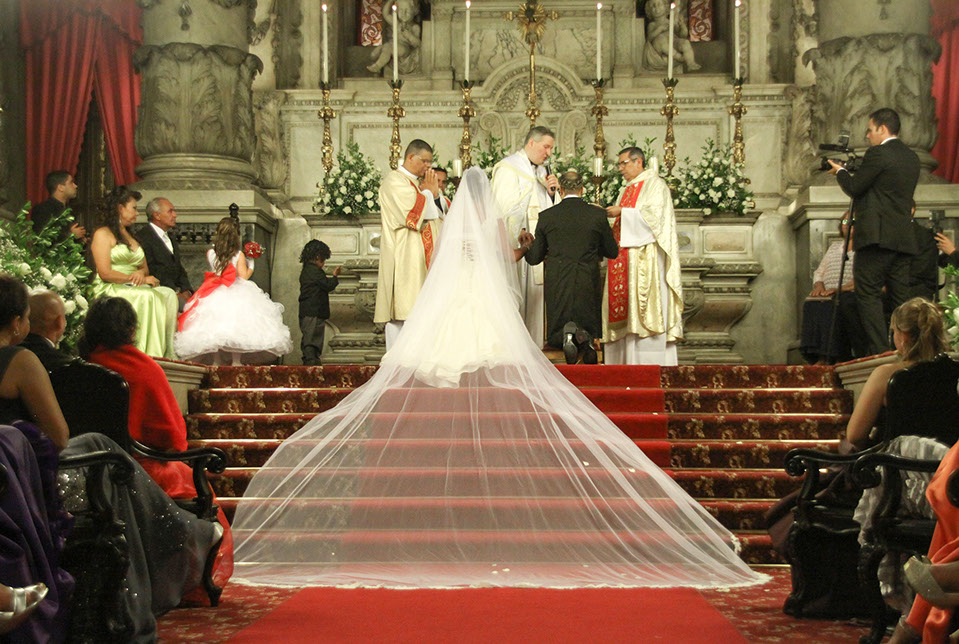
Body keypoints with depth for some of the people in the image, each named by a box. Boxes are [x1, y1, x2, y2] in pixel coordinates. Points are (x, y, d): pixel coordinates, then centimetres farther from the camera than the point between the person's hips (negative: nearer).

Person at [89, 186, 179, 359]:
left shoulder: (132, 237, 27)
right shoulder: (103, 234, 0)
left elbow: (145, 267, 23)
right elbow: (105, 273, -10)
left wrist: (141, 273, -3)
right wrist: (137, 279, -12)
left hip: (134, 287, 7)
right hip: (111, 290, -7)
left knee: (168, 294, -22)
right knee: (148, 296, -34)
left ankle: (167, 354, -31)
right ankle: (150, 355, -37)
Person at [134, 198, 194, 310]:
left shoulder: (171, 238, 24)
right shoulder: (143, 237, -6)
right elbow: (151, 271, -13)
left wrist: (186, 290, 1)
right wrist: (176, 292, -17)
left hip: (177, 290, 8)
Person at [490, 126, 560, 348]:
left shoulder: (541, 171, 18)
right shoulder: (508, 168, -7)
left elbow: (546, 208, 19)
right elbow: (503, 207, -13)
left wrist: (551, 192, 0)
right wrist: (520, 233, -17)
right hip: (515, 243, -8)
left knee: (533, 295, 7)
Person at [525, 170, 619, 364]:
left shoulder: (546, 216, 0)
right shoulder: (598, 214, -1)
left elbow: (534, 258, 7)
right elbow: (612, 252, 9)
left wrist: (526, 248, 30)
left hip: (557, 285, 0)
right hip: (588, 285, 0)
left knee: (554, 337, 13)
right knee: (592, 330, 17)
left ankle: (567, 334, -24)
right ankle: (584, 337, -21)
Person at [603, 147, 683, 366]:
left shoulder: (655, 185, -1)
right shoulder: (627, 190, 23)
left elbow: (653, 215, -15)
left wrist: (622, 212, -13)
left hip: (647, 256, -8)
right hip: (625, 257, 8)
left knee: (646, 307, -12)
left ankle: (651, 362, -13)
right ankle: (627, 359, 1)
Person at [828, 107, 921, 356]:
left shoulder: (877, 154, -10)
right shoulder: (911, 157, 16)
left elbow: (853, 187, -7)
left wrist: (840, 171, 13)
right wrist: (851, 173, 24)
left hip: (878, 237, -8)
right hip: (903, 238, 8)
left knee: (868, 294, -5)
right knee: (900, 297, 10)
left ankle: (880, 351, -11)